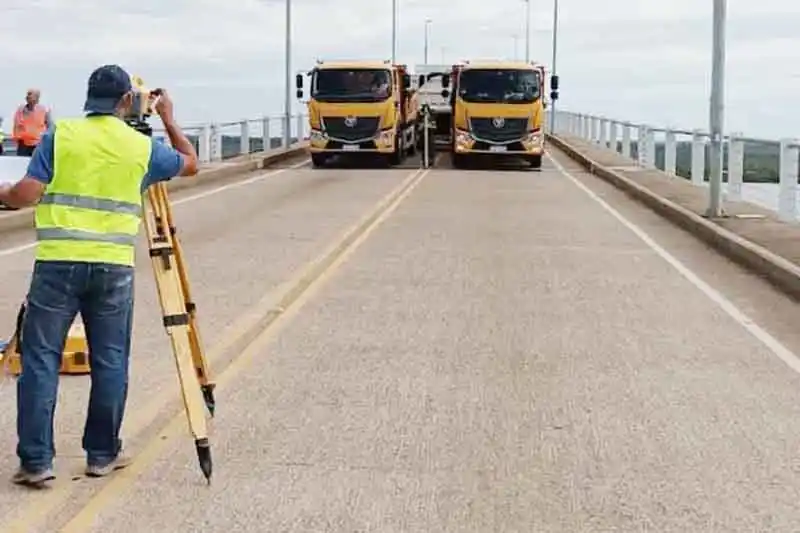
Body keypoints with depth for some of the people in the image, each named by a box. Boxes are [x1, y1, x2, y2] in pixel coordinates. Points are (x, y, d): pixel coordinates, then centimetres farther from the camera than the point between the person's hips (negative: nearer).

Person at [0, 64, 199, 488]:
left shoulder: (59, 135, 0)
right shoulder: (142, 147, 5)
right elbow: (190, 164, 22)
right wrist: (169, 119, 32)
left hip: (58, 263, -1)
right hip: (114, 267, 1)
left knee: (40, 359, 4)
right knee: (110, 361, 12)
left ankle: (35, 461, 2)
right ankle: (102, 454, 19)